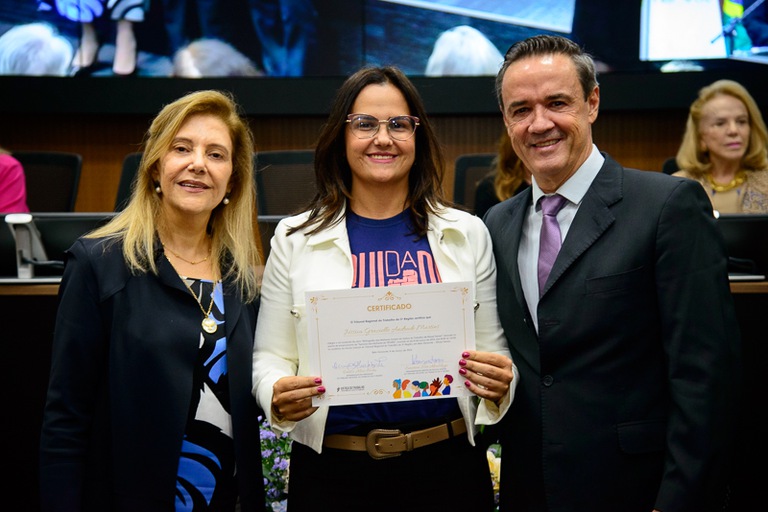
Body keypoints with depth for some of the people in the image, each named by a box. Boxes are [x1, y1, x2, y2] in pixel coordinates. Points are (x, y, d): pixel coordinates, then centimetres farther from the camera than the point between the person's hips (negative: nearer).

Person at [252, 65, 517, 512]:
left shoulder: (468, 233, 3)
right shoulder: (295, 238, 1)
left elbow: (494, 351, 7)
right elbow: (270, 357, 4)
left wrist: (499, 383, -14)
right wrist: (279, 398, -17)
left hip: (447, 463, 1)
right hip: (332, 471, 0)